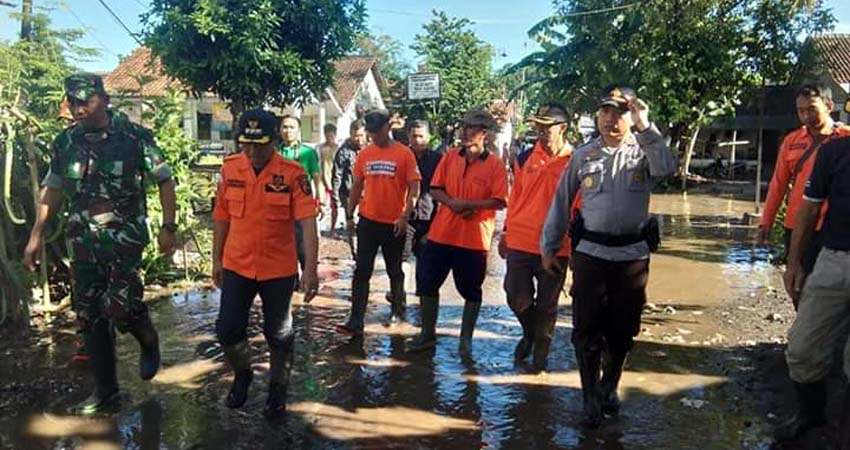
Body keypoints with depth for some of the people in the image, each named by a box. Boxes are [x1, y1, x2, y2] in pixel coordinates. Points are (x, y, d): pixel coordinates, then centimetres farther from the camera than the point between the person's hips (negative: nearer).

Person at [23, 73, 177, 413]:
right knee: (89, 316, 6)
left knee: (120, 306, -16)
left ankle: (148, 340, 19)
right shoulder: (65, 142, 7)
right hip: (82, 242, 5)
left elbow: (164, 180, -2)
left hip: (125, 238, -4)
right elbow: (52, 190, 15)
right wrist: (36, 235, 12)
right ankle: (105, 388, 20)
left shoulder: (135, 136, -6)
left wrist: (168, 227, -7)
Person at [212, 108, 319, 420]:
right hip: (236, 266, 3)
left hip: (279, 269, -3)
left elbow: (308, 222, -19)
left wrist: (311, 269, -26)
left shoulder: (293, 174, -15)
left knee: (278, 333, 10)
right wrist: (217, 259, 10)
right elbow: (222, 216, 7)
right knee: (227, 329, 7)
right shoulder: (229, 168, -3)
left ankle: (278, 389, 31)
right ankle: (242, 375, 36)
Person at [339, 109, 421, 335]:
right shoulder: (364, 154, 4)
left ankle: (398, 311, 31)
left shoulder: (404, 154, -7)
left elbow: (414, 189, -8)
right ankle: (355, 322, 1)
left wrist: (405, 216, -17)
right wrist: (349, 215, 10)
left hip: (394, 224, -3)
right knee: (362, 271, 0)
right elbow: (356, 186, 12)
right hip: (368, 221, 3)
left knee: (394, 271, 13)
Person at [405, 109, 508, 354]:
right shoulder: (450, 157, 6)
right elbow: (435, 189, 6)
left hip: (474, 239, -4)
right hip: (441, 233, 4)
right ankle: (427, 334, 27)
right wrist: (452, 202, -13)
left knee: (471, 291, 8)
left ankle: (465, 339, 25)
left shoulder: (495, 164, -6)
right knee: (427, 284, 10)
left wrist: (468, 204, -20)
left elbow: (499, 201, -12)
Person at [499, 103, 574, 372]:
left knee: (546, 306, 8)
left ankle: (540, 355, 26)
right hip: (520, 243, 3)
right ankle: (530, 333, 34)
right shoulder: (526, 159, 6)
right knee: (517, 299, 3)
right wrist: (506, 233, 13)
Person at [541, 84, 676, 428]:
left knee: (623, 328, 12)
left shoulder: (643, 150, 3)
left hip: (633, 254, 0)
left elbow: (667, 169, -21)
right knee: (587, 328, 1)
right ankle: (591, 398, 16)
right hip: (590, 253, 0)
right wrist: (549, 247, 7)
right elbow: (561, 202, 7)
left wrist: (646, 127, -20)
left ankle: (609, 387, 34)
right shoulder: (583, 155, 5)